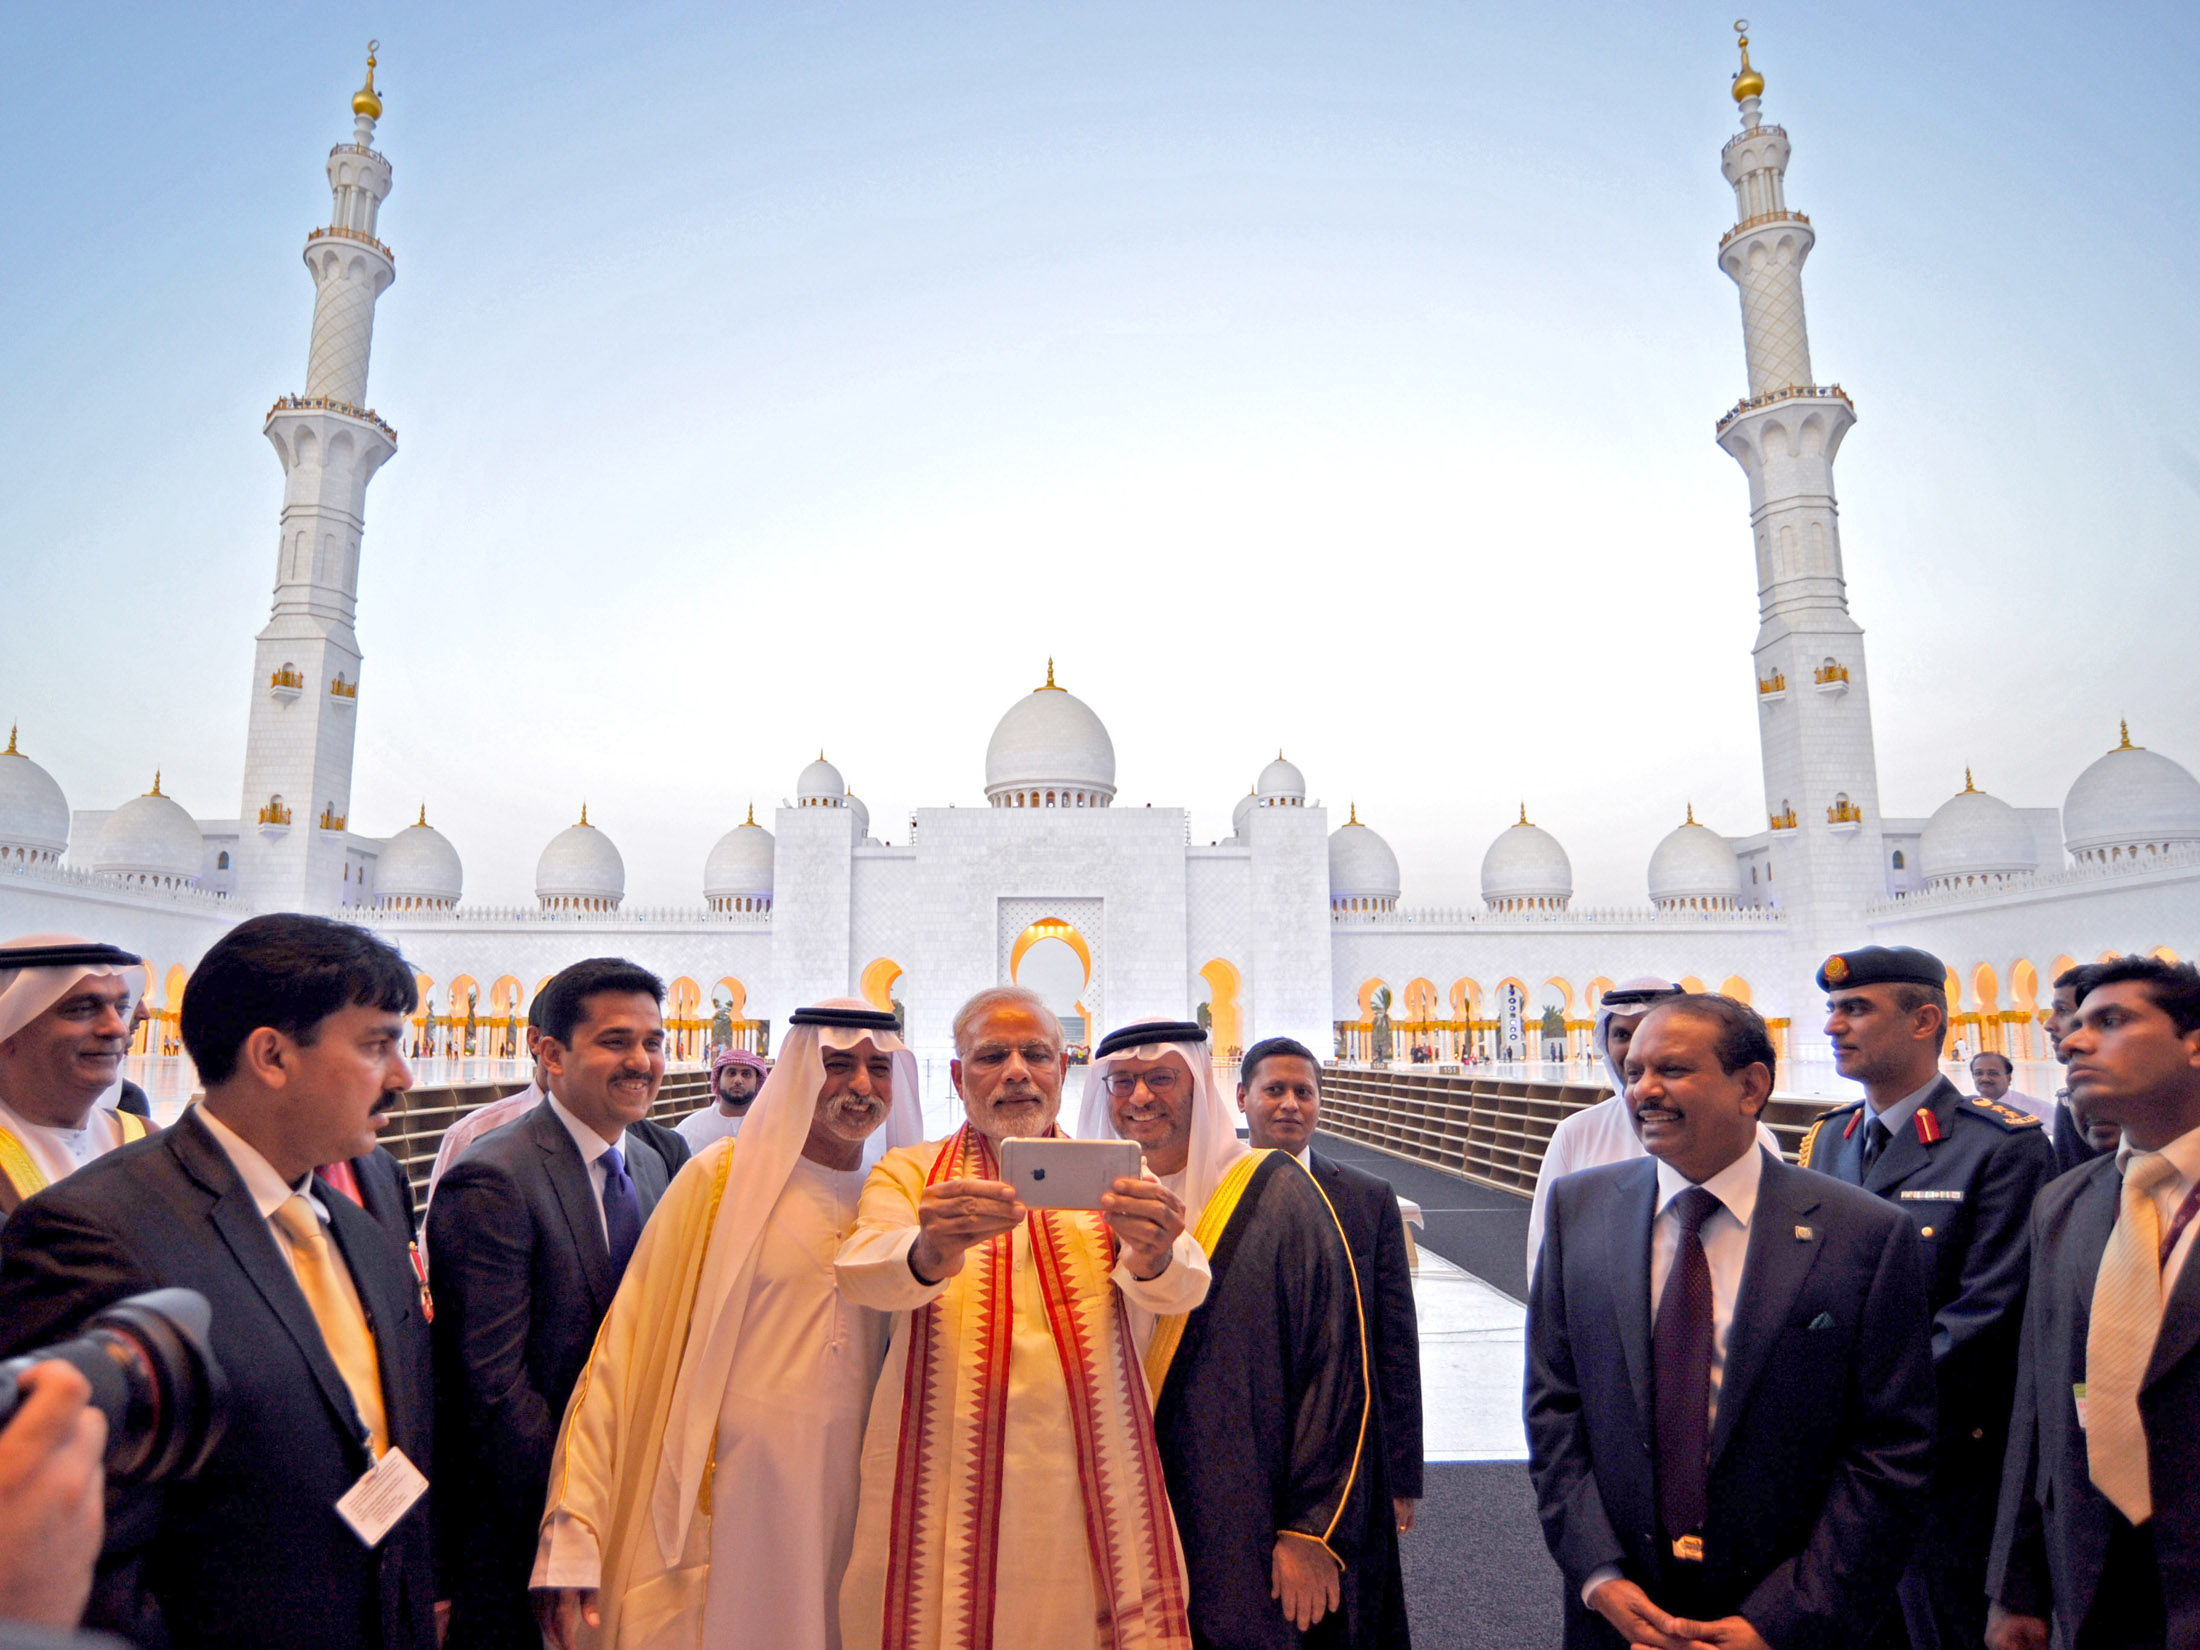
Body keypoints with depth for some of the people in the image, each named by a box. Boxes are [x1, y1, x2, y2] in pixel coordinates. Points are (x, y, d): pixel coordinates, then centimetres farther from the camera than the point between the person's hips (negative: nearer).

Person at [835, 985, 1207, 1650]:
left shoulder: (1113, 1177, 7)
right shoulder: (908, 1173, 5)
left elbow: (1178, 1291, -11)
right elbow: (859, 1272, -15)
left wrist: (1155, 1255, -35)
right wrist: (930, 1252, -38)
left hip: (1089, 1483, 1)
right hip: (943, 1477, 0)